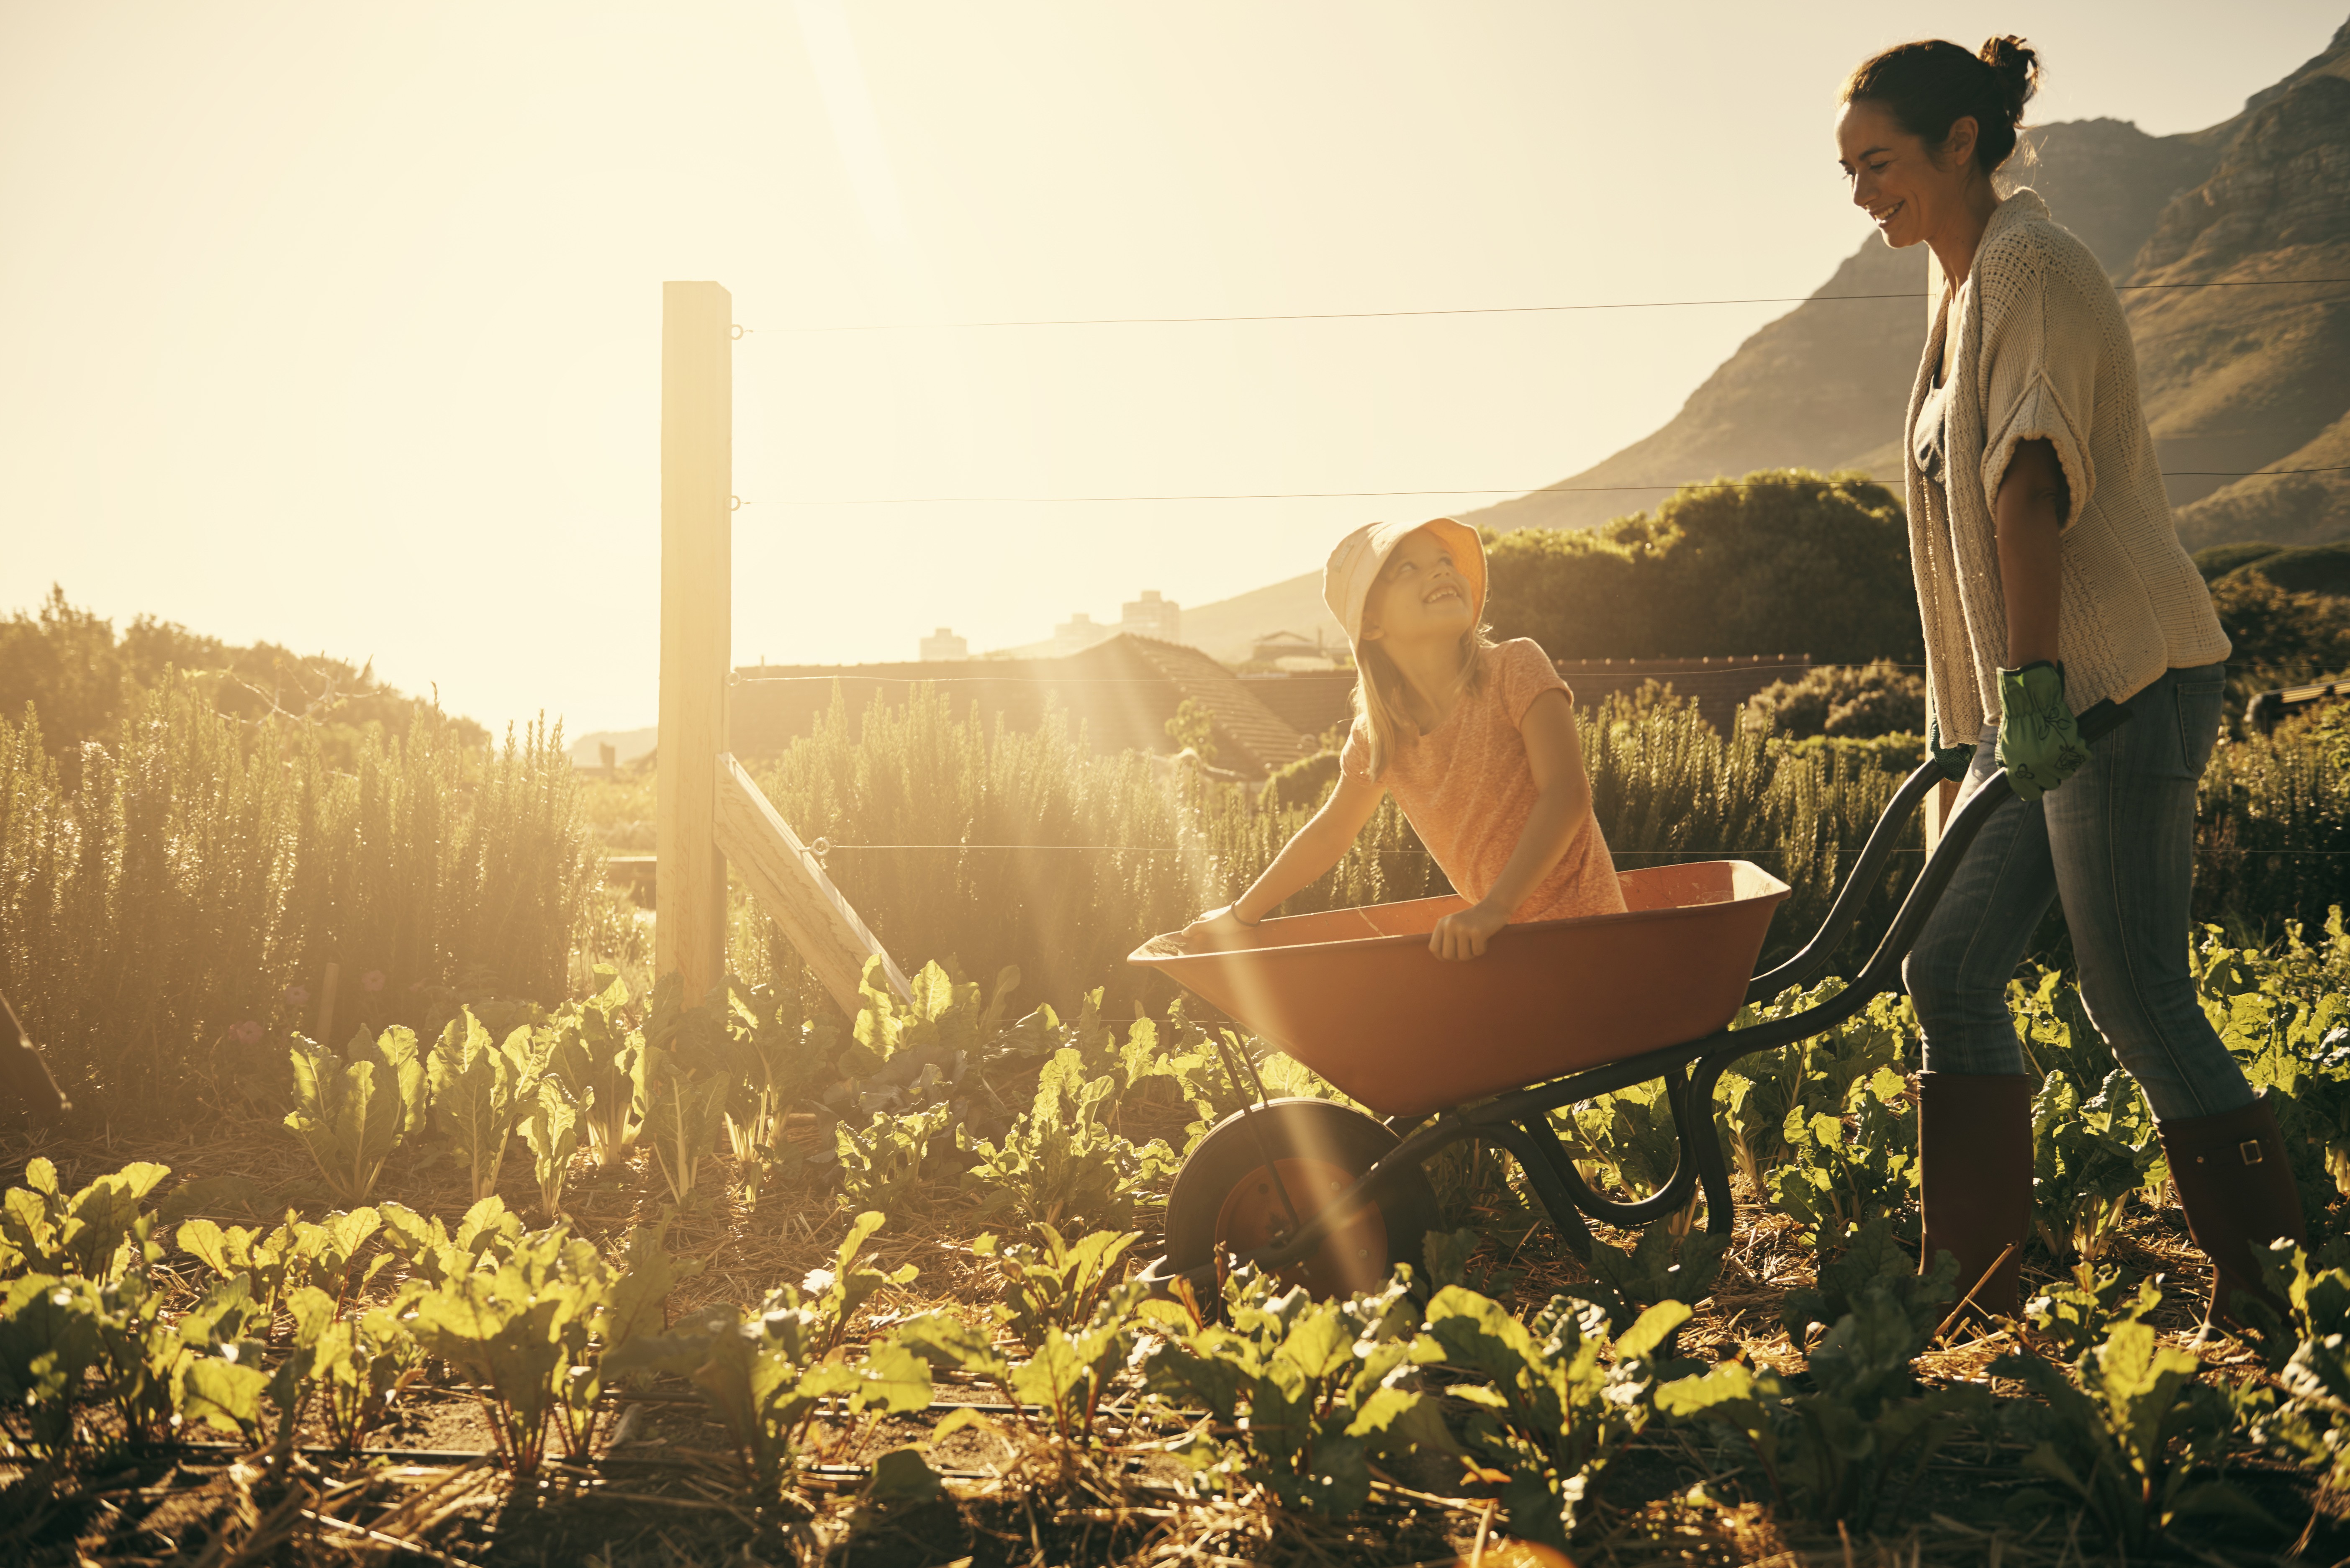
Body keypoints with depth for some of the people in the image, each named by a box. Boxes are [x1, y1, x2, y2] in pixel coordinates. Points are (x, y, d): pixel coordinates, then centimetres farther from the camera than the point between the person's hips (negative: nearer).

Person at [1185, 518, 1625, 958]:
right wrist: (1239, 917, 21)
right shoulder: (1375, 737, 2)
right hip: (1506, 937, 5)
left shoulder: (1514, 668, -13)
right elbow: (1328, 834, 17)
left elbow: (1566, 793, -24)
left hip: (1580, 925, -5)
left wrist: (1494, 907, -35)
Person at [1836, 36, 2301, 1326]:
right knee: (1951, 971, 6)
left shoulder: (2026, 264, -10)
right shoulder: (1968, 292, 19)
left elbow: (2031, 484, -22)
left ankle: (2277, 1302, 3)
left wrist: (2035, 682, -30)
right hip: (2040, 697, 10)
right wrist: (1966, 721, 24)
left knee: (2136, 1000, -8)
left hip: (2121, 682, -10)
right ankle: (1976, 1291, 12)